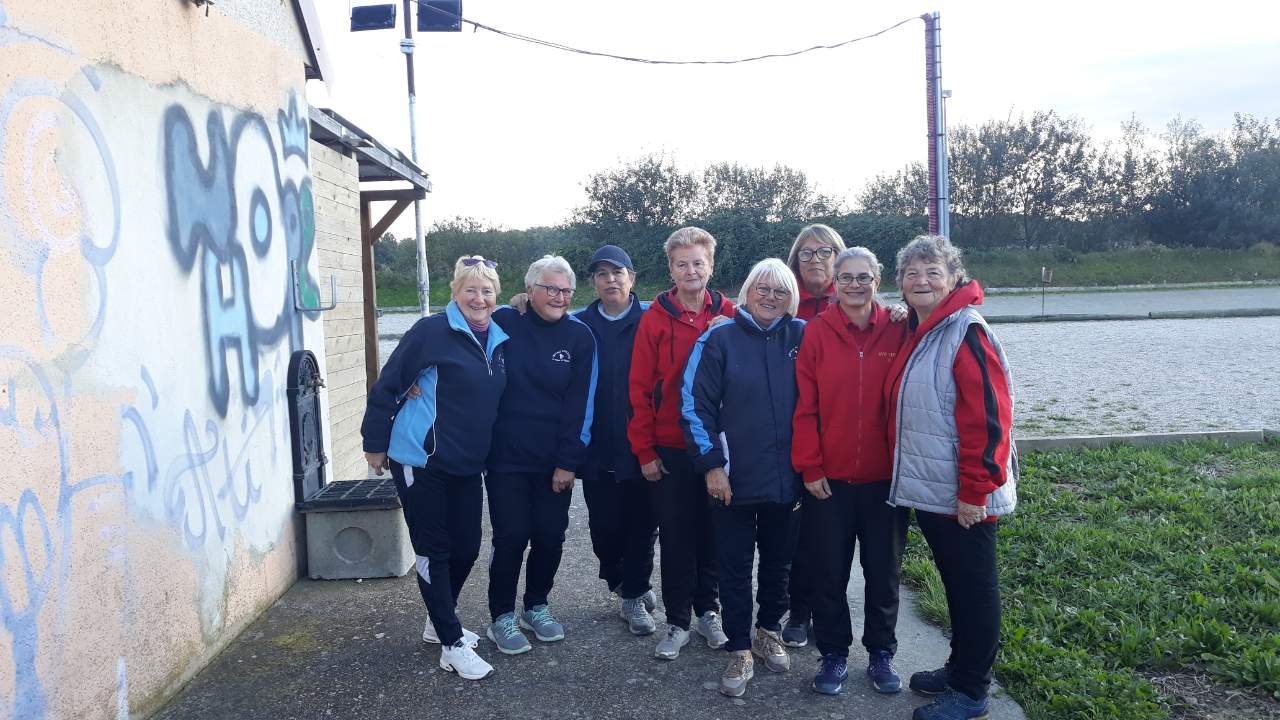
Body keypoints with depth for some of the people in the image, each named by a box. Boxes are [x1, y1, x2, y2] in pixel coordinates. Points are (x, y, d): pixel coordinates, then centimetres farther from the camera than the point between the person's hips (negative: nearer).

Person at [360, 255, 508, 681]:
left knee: (467, 547, 11)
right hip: (421, 462, -6)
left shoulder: (500, 341, 5)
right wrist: (375, 445, -6)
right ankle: (452, 645, 12)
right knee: (434, 550, 2)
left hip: (467, 465, 6)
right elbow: (386, 387, -10)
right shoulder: (432, 332, -13)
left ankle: (438, 622, 33)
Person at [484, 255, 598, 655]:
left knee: (550, 538, 8)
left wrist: (568, 462, -6)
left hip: (556, 463, 2)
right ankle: (502, 617, 19)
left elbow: (580, 404, -3)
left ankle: (536, 607, 30)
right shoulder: (503, 323, -4)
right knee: (511, 537, 0)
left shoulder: (580, 337, -2)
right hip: (506, 458, -2)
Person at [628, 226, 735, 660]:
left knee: (712, 534, 11)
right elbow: (639, 388, -4)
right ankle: (678, 621, 19)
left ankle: (707, 611, 28)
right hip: (670, 449, -1)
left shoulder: (729, 316, 1)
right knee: (675, 538, 6)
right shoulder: (655, 319, -4)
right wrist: (644, 450, -6)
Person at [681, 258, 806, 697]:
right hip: (732, 478, -2)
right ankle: (739, 651, 21)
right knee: (735, 568, 7)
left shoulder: (802, 337, 1)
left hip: (787, 477, 2)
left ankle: (769, 632, 36)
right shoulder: (720, 339, -4)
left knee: (778, 562, 16)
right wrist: (711, 464, -9)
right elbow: (695, 406, -6)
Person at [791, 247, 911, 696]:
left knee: (883, 571, 12)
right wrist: (809, 467, -7)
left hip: (884, 477, 1)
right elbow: (805, 406, -4)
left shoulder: (898, 331, -1)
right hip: (829, 478, -1)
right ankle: (833, 654, 25)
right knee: (829, 572, 8)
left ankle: (881, 654, 29)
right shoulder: (816, 331, -3)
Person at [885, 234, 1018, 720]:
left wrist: (975, 491, -21)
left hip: (962, 496, -8)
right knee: (954, 583, 20)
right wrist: (911, 475, 13)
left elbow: (988, 419, -21)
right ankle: (959, 668, 34)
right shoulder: (918, 334, 11)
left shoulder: (966, 334, -17)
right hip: (927, 488, 8)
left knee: (973, 588, 6)